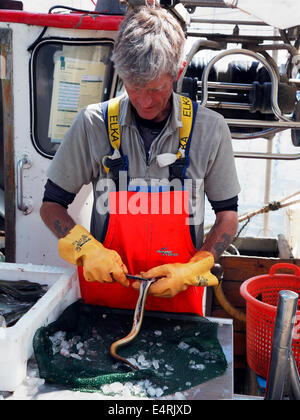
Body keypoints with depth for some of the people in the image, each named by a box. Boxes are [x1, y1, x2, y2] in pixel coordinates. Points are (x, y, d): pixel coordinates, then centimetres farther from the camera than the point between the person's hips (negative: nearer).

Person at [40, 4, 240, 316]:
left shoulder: (209, 129, -7)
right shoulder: (93, 124, -9)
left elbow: (227, 214, 1)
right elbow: (51, 205, 0)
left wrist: (192, 270, -13)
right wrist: (86, 248, -17)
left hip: (179, 296, 0)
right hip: (104, 293, 0)